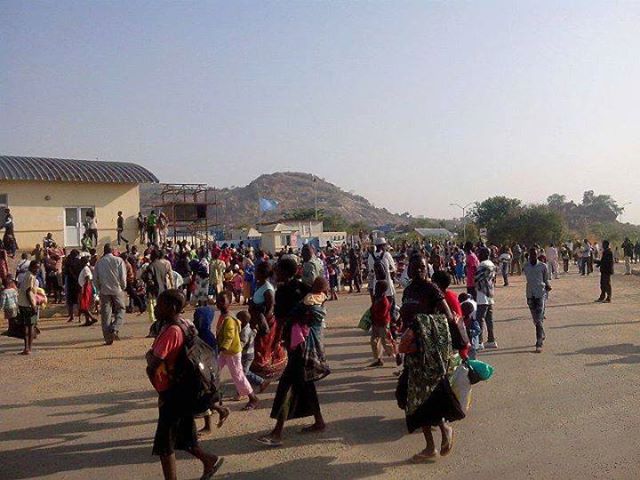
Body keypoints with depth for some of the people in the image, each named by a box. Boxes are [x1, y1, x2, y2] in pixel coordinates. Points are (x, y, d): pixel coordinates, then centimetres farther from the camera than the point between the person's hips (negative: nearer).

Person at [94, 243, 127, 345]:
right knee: (120, 311, 10)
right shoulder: (118, 260, -4)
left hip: (104, 291, 2)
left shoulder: (99, 262, 5)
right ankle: (115, 329, -13)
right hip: (117, 290, -2)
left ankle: (108, 338, 6)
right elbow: (123, 277, -7)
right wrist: (123, 287, 8)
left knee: (105, 314, 6)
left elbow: (95, 278, 7)